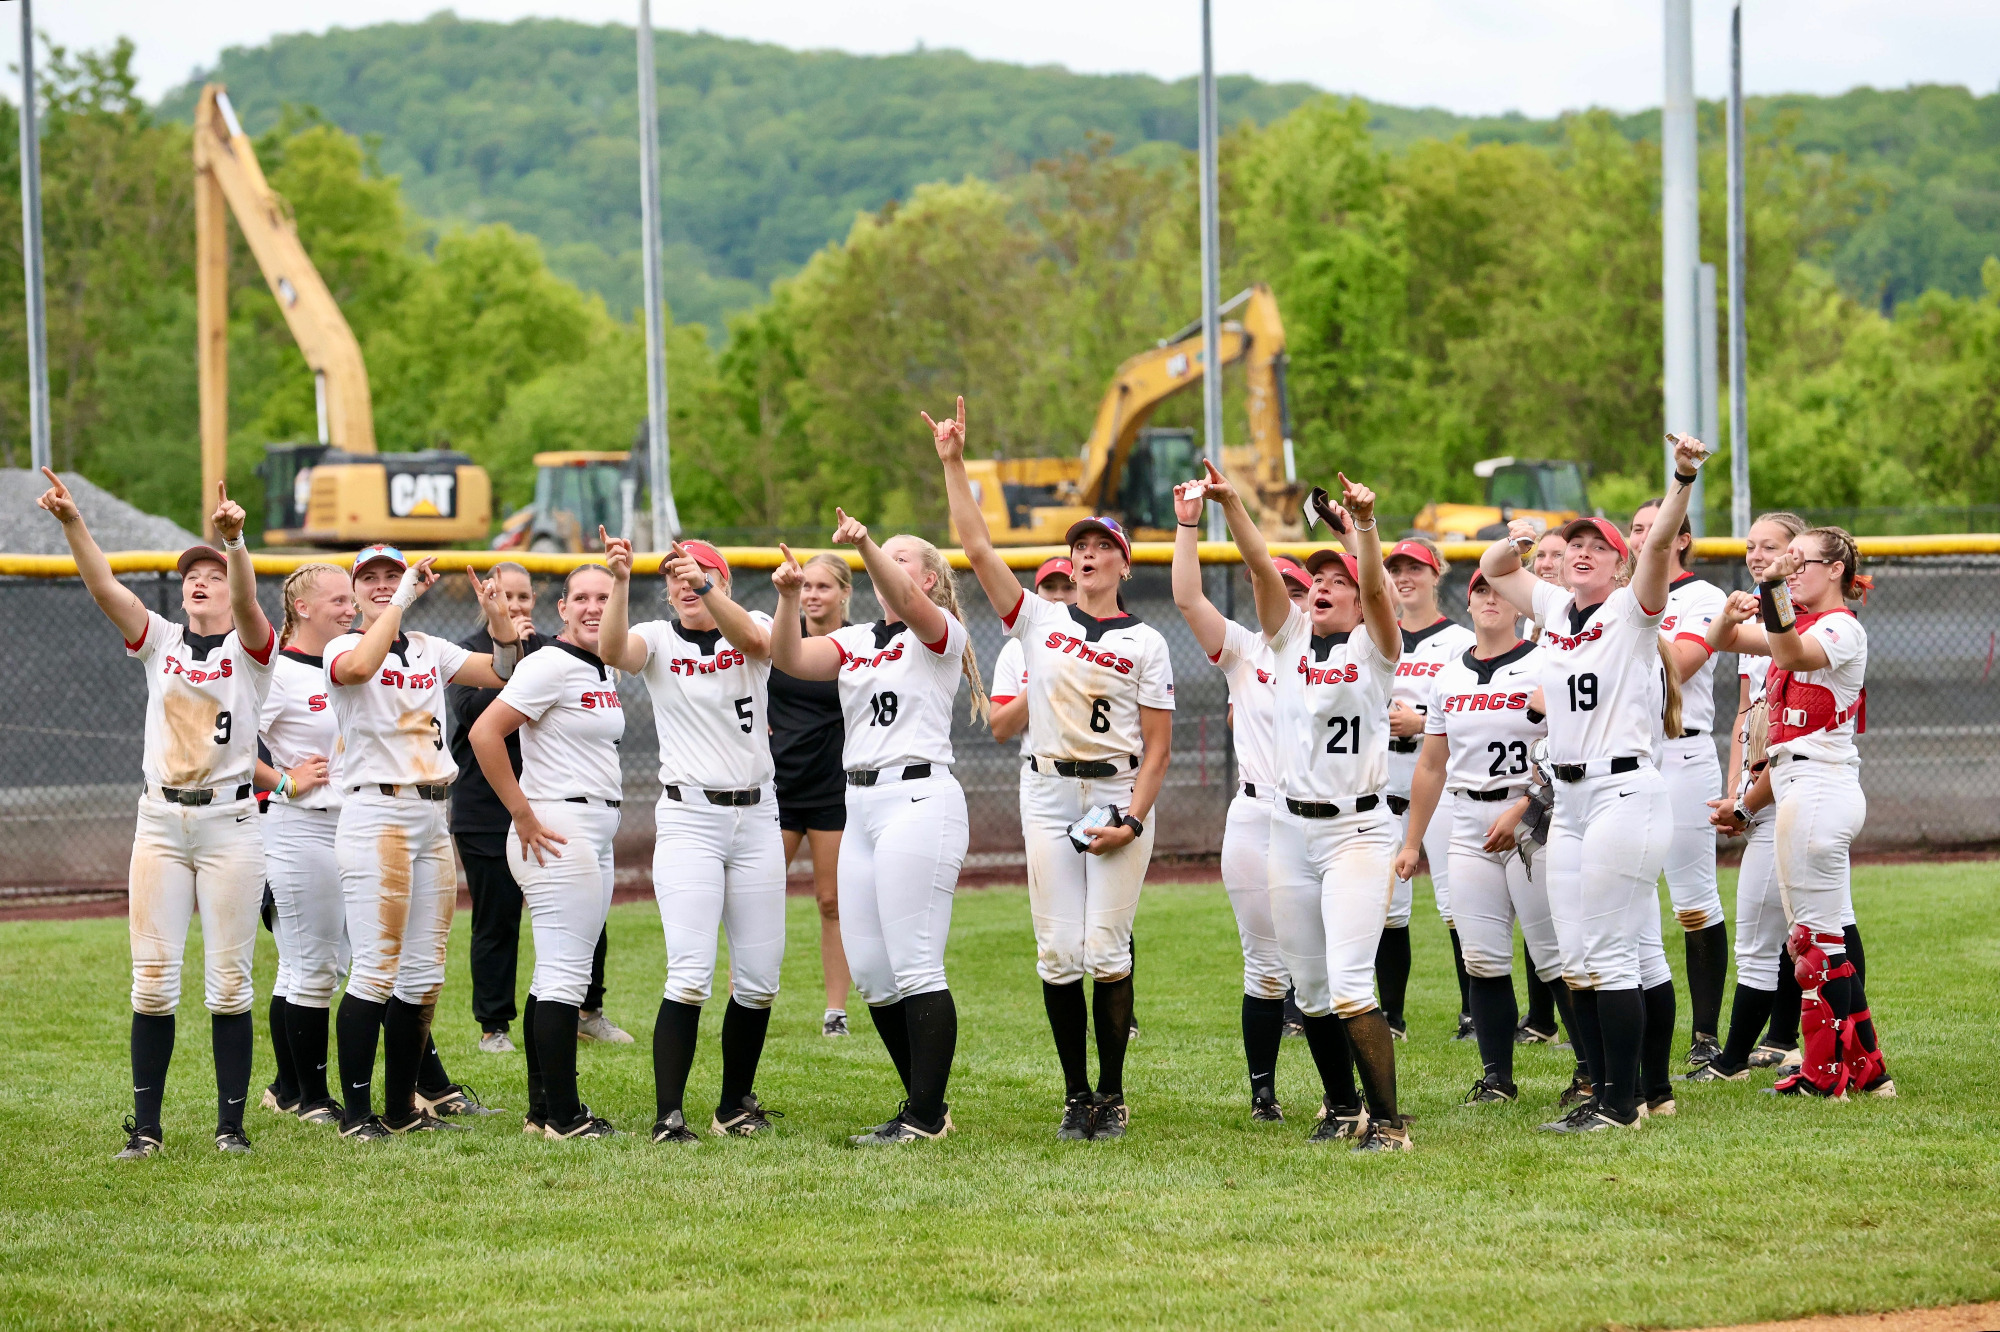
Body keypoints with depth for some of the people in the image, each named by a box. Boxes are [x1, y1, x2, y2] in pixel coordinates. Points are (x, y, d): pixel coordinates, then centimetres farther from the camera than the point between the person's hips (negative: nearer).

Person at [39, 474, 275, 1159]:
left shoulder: (250, 650, 2)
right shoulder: (160, 642, 11)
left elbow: (246, 601, -20)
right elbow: (104, 587, -3)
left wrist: (234, 540, -40)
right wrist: (72, 523, -20)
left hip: (230, 823, -3)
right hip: (160, 823, 3)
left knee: (228, 980, 0)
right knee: (153, 979, 0)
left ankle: (231, 1123, 6)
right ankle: (145, 1125, 4)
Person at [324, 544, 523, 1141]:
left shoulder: (430, 650, 16)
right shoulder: (342, 649, -2)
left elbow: (503, 673, 11)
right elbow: (359, 668, -27)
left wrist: (498, 617, -6)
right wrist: (404, 600, -22)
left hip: (433, 819, 7)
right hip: (376, 815, -7)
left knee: (423, 974, 8)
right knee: (377, 968, -11)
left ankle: (402, 1108, 15)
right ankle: (356, 1111, -6)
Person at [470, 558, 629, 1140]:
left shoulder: (606, 672, 14)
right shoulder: (551, 665, -12)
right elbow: (484, 732, -17)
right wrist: (525, 817, -16)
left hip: (598, 835, 10)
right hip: (558, 831, -10)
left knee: (559, 973, 11)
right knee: (565, 972, -10)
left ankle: (545, 1108, 15)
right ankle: (563, 1116, -9)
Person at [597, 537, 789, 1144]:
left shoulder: (752, 625, 3)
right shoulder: (659, 640, 2)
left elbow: (754, 641, -22)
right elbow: (615, 651, -21)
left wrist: (705, 588, -38)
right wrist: (619, 582, -37)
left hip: (756, 817, 3)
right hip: (688, 819, -3)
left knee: (758, 977, 6)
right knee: (690, 974, -14)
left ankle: (736, 1104, 22)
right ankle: (668, 1115, -14)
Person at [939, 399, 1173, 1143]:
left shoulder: (1145, 643, 4)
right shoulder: (1039, 620, 8)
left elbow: (1157, 746, 0)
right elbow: (979, 549, 0)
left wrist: (1132, 818, -12)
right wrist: (953, 466, -6)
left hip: (1119, 795, -2)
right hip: (1049, 795, 2)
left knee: (1105, 948, -7)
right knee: (1058, 951, -2)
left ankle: (1113, 1094, 3)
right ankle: (1076, 1095, 8)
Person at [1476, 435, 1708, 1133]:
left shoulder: (1632, 611, -5)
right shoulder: (1554, 609, 14)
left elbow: (1660, 543, -21)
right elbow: (1494, 569, 27)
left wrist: (1683, 478, -36)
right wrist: (1515, 542, 5)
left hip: (1625, 793, -8)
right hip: (1569, 801, 8)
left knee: (1609, 953, -8)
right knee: (1576, 961, 9)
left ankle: (1623, 1101, -4)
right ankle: (1601, 1089, 15)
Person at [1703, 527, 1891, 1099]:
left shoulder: (1842, 628, -10)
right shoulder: (1800, 623, 18)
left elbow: (1792, 654, -30)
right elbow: (1728, 638, 15)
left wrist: (1775, 592, -45)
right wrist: (1732, 616, -8)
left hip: (1818, 788, -10)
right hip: (1798, 789, 10)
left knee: (1818, 935, -5)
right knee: (1829, 936, 13)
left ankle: (1824, 1072, 0)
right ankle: (1865, 1068, 18)